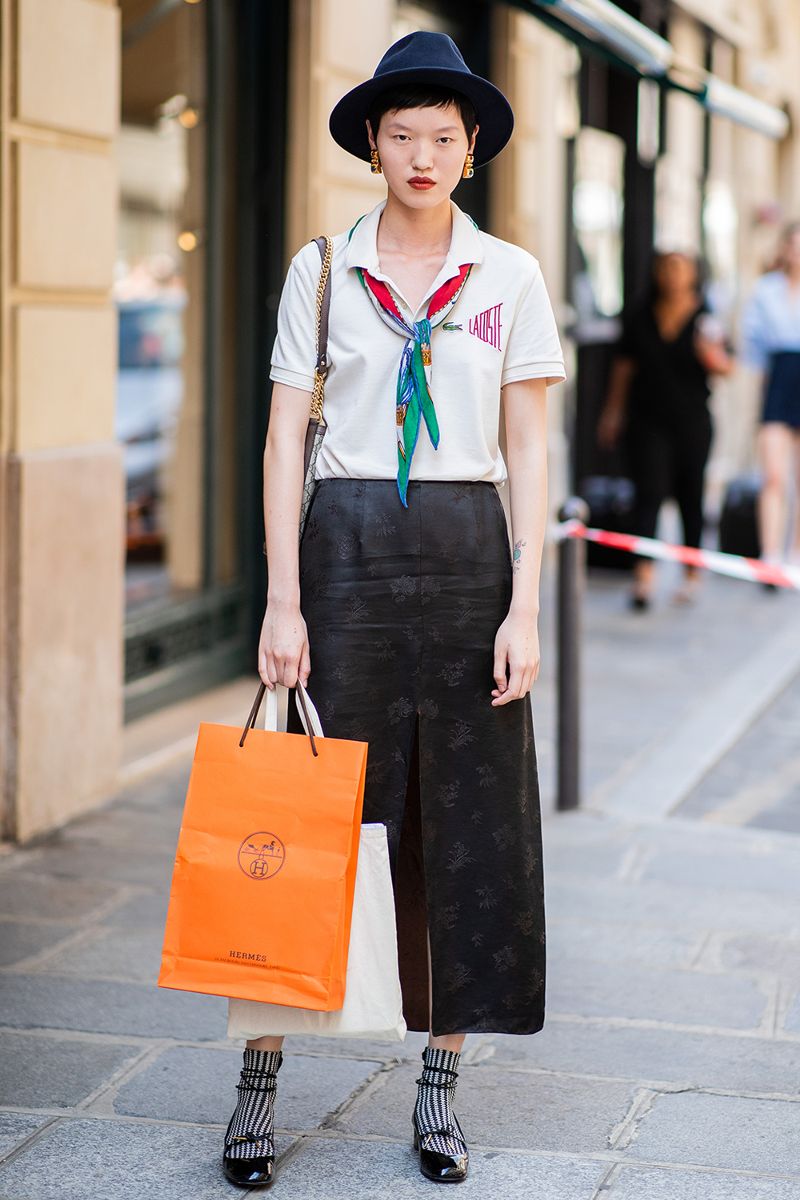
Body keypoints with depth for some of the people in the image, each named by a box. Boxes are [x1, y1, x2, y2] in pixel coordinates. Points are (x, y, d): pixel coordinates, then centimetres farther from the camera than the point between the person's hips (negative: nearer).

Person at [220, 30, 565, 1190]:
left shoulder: (509, 276, 4)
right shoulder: (322, 269, 3)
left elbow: (530, 452, 2)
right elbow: (284, 440, 1)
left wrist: (525, 607, -6)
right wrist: (282, 602, -6)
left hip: (469, 553, 1)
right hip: (348, 550, -1)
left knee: (468, 825, 3)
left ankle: (440, 1089, 14)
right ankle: (261, 1077, 9)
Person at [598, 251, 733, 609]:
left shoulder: (705, 317, -2)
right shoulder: (640, 317, 3)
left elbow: (726, 368, -1)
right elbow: (624, 365, 13)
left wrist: (711, 355, -23)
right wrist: (613, 411, 14)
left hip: (692, 421, 0)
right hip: (647, 420, 0)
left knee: (690, 495, 9)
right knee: (649, 492, -10)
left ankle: (691, 574, 23)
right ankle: (644, 575, -18)